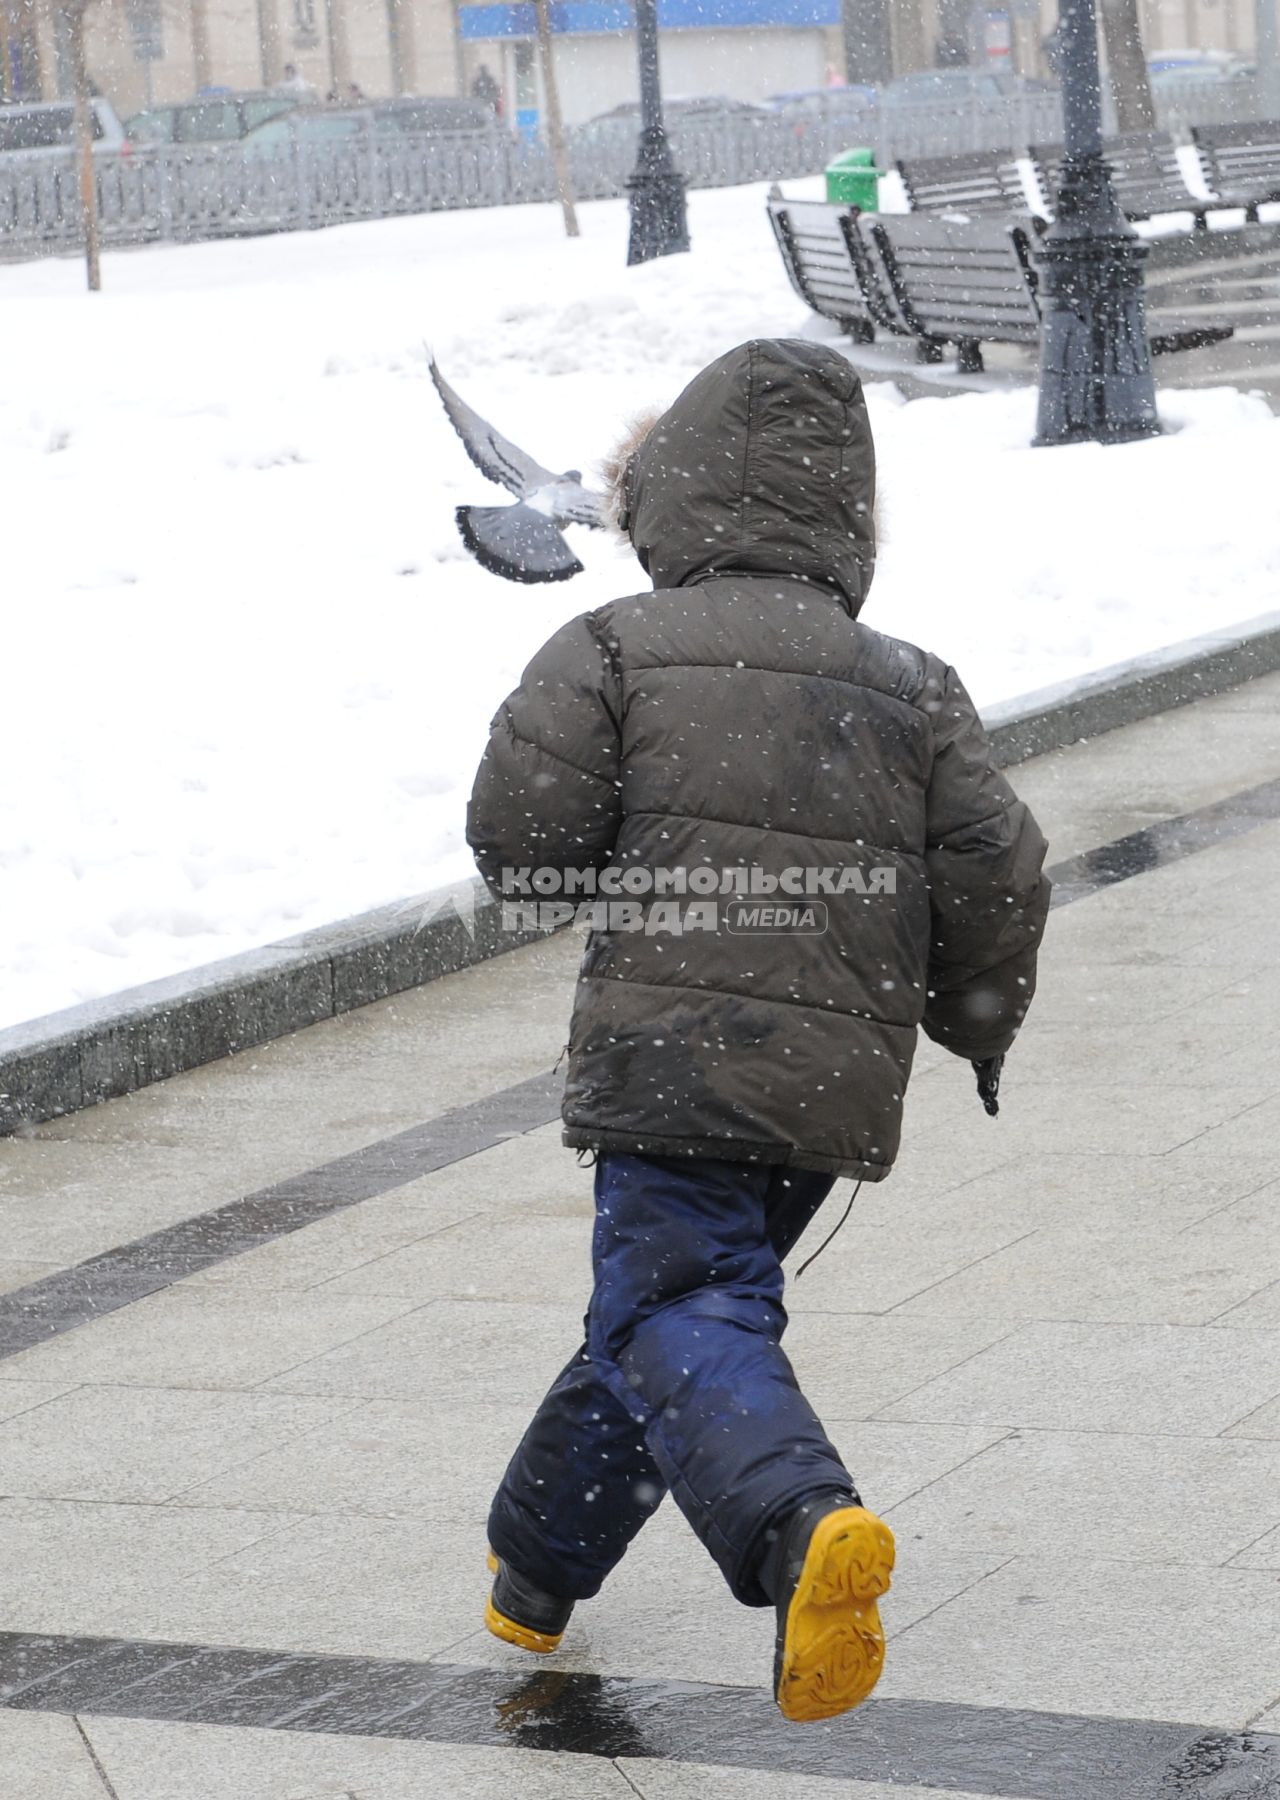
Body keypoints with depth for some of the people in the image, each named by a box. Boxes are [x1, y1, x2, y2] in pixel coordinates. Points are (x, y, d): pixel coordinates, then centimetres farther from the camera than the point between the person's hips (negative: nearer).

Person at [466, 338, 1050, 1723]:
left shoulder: (614, 647, 1)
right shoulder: (912, 688, 12)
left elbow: (517, 835, -8)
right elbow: (996, 873, 5)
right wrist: (979, 1027, 21)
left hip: (673, 1052, -5)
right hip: (839, 1080, 5)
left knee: (678, 1318, -11)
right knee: (658, 1301, 21)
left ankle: (803, 1525, -41)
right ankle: (538, 1571, 32)